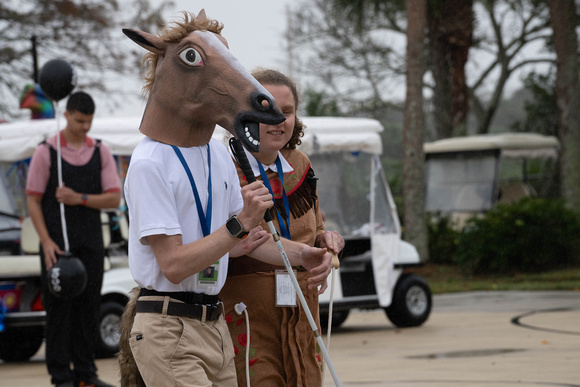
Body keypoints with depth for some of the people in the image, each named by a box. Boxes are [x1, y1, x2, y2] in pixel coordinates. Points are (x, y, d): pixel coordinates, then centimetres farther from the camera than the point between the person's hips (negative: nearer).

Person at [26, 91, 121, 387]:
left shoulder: (101, 152, 8)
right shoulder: (46, 152, -2)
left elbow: (114, 198, 2)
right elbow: (33, 200, -3)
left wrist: (79, 199, -14)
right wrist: (46, 242, -12)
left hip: (91, 243, 4)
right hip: (56, 243, -3)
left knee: (89, 307, 6)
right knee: (59, 308, -3)